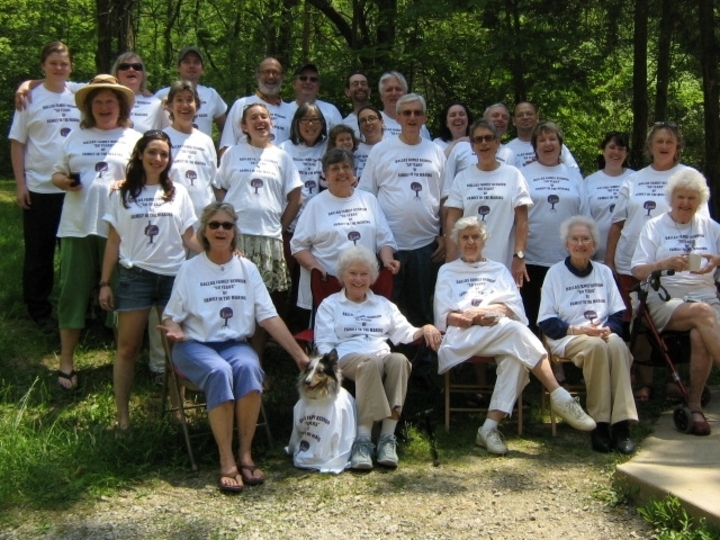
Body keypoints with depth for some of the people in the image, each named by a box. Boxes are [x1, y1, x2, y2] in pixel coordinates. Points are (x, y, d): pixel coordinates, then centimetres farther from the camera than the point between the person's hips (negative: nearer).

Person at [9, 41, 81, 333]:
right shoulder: (30, 98, 0)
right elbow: (17, 143, 0)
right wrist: (20, 184, -7)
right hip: (39, 188, -2)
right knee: (39, 252, 5)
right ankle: (38, 310, 15)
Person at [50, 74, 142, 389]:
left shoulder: (134, 139, 9)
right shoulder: (75, 137, 14)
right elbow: (57, 174, 17)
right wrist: (65, 182, -6)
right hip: (77, 227, 2)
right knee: (73, 291, 2)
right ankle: (66, 362, 9)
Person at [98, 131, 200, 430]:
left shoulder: (178, 193, 8)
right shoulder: (122, 194, 5)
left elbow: (189, 238, 6)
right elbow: (113, 241, 6)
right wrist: (105, 283, 1)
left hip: (173, 277, 1)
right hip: (134, 276, -1)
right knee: (127, 347, 1)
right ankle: (122, 414, 7)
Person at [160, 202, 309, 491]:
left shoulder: (247, 269, 10)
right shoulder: (190, 269, 4)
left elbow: (269, 316, 6)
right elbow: (171, 316, 5)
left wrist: (299, 354, -1)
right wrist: (175, 331, -20)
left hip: (235, 344, 2)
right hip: (196, 345, -2)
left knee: (248, 367, -33)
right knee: (220, 371, -35)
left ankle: (246, 454, -25)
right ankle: (227, 463, -32)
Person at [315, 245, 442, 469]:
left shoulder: (384, 305, 33)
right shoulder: (330, 305, 24)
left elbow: (404, 333, 20)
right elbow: (324, 344, 10)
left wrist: (425, 329, -2)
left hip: (383, 357, 3)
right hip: (347, 358, -3)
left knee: (399, 359, -35)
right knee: (371, 362, -40)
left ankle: (388, 437, -40)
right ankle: (363, 440, -46)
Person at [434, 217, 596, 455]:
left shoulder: (499, 270, 29)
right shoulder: (447, 271, 25)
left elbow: (515, 309, 12)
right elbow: (444, 316, 10)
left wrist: (477, 311, -6)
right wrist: (479, 316, -10)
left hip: (505, 337, 2)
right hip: (463, 337, -2)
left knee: (516, 356, -36)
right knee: (513, 329, -33)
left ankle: (490, 427, -39)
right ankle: (561, 398, -39)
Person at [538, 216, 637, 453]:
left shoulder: (604, 272, 18)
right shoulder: (555, 273, 7)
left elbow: (617, 314, 13)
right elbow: (546, 321, 1)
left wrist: (608, 328, -10)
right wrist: (577, 329, -13)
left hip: (604, 335, 3)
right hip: (568, 337, -3)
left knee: (617, 345, -34)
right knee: (596, 346, -36)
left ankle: (620, 424, -38)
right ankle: (600, 425, -33)